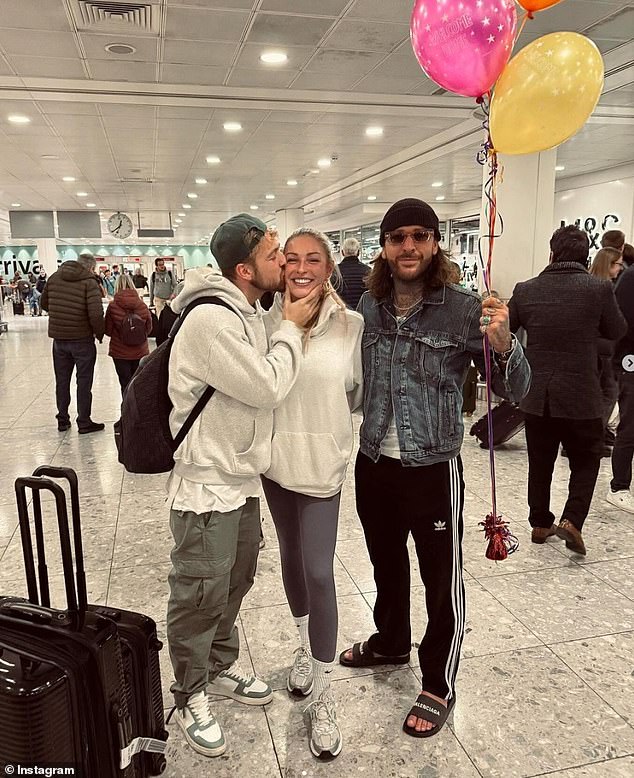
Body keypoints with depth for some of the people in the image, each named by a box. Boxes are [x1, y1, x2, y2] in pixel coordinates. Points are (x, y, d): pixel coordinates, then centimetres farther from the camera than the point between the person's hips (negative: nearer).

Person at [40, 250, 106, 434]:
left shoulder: (54, 277, 4)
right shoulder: (89, 282, -13)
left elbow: (44, 303, 14)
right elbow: (96, 314, -22)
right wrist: (100, 333, -7)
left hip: (58, 338, 5)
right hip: (82, 340, -5)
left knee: (62, 380, 16)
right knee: (84, 381, 7)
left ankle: (62, 420, 27)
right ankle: (84, 422, 14)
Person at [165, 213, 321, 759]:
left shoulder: (250, 314, 7)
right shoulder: (209, 320, -24)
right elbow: (269, 388, -21)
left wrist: (290, 326, 4)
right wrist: (292, 328, -11)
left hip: (243, 480, 9)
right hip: (207, 487, -9)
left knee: (235, 585, 22)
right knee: (200, 597, 7)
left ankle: (220, 668, 44)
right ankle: (190, 698, 30)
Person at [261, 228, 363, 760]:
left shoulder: (351, 325, -10)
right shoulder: (267, 322, -4)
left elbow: (358, 391, 1)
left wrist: (324, 418, 0)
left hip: (323, 462, -3)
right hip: (275, 458, 3)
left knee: (318, 572, -4)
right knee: (291, 556, 19)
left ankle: (323, 696, 14)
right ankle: (306, 648, 44)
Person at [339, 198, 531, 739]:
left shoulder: (464, 309, -13)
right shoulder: (369, 306, 0)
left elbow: (515, 390, -13)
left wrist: (503, 344, -31)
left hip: (433, 469, -4)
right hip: (373, 463, 5)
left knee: (442, 580, 10)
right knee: (386, 563, 24)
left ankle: (439, 687, 33)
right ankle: (391, 642, 51)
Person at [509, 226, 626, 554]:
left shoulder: (526, 290, -5)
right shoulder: (599, 288, -11)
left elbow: (504, 326, 9)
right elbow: (616, 331, 4)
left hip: (536, 396, 3)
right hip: (581, 397, -2)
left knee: (540, 464, 16)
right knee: (585, 462, 15)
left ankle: (540, 523, 26)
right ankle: (571, 520, 1)